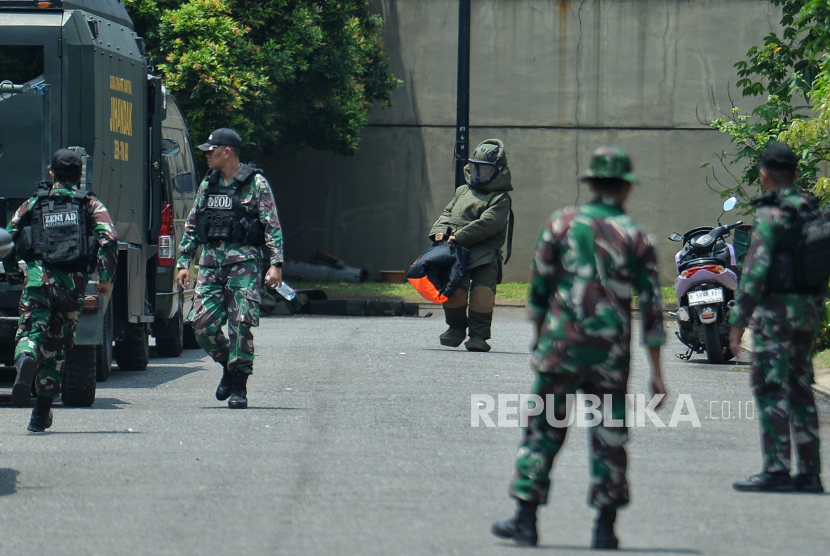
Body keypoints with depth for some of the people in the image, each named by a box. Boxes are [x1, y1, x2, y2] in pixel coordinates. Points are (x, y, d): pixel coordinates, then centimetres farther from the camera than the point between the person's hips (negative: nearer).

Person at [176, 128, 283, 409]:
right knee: (203, 324, -4)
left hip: (243, 261, -5)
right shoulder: (208, 184, 16)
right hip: (210, 261, 5)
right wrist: (183, 262, 13)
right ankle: (228, 364, 21)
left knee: (241, 323, -9)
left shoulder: (255, 183, 0)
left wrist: (276, 264, -12)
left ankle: (239, 387, -1)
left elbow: (272, 225, -4)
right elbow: (191, 226, 20)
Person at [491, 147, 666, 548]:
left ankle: (526, 519, 2)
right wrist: (656, 373, 3)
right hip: (611, 355, 1)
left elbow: (539, 286, 5)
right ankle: (605, 529, 7)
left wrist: (539, 335, 20)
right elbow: (651, 308, 0)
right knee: (609, 438, 8)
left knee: (542, 432, 5)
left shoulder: (562, 224, 1)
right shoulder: (636, 237, 2)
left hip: (561, 347, 0)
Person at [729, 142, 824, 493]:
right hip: (809, 307, 8)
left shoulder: (770, 215, -13)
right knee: (800, 389, 11)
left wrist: (738, 318, -16)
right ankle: (809, 473, 11)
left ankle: (776, 470, -11)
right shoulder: (811, 212, 11)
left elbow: (755, 269, -18)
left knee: (770, 389, -6)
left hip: (775, 309, -8)